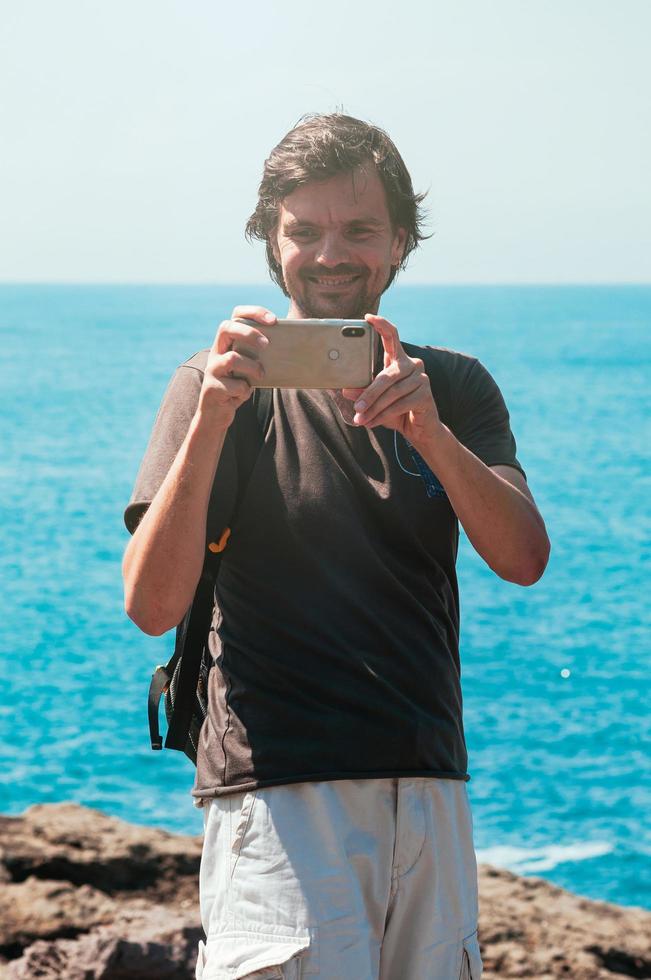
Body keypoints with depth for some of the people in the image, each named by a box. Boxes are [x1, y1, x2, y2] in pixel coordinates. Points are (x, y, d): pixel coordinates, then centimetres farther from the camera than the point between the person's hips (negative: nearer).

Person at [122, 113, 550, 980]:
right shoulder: (215, 387, 3)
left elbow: (524, 559, -3)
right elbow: (153, 605, -9)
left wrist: (431, 433, -19)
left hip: (430, 789, 4)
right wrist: (211, 423, -21)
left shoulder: (453, 387, 12)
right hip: (276, 793, -4)